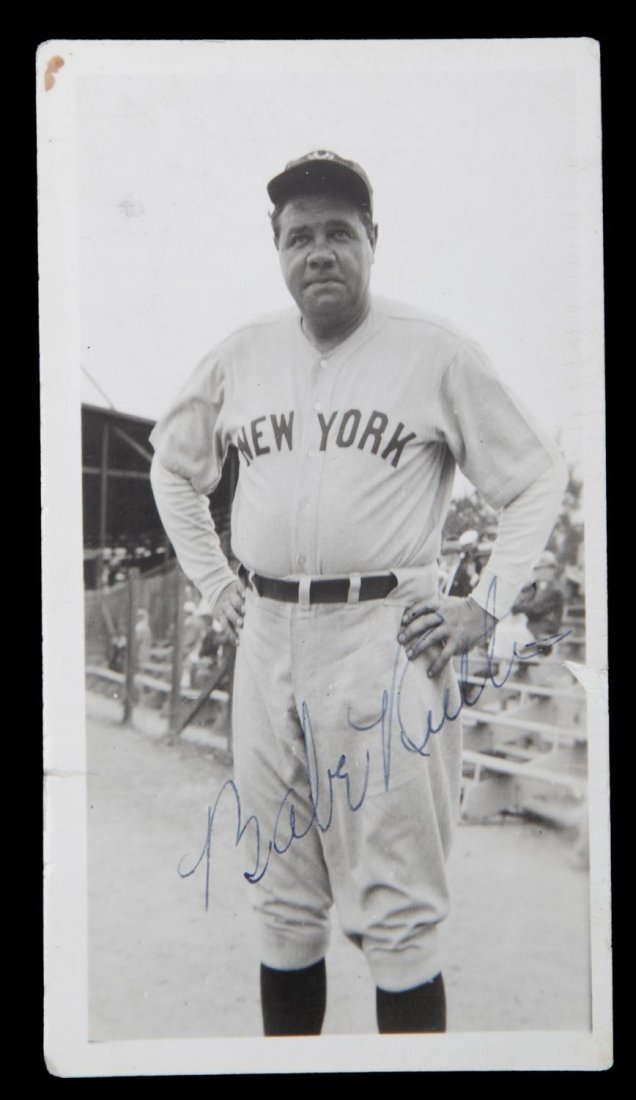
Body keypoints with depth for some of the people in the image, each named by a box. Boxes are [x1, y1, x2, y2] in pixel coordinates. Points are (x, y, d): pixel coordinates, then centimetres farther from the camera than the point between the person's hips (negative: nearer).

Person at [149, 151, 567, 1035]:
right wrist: (213, 582, 15)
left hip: (388, 642, -4)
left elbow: (538, 480, 4)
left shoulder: (436, 353, -1)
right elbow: (173, 467, 25)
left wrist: (484, 609, -4)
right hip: (265, 640, 4)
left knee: (399, 915, -1)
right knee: (283, 905, 13)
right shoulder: (241, 356, 10)